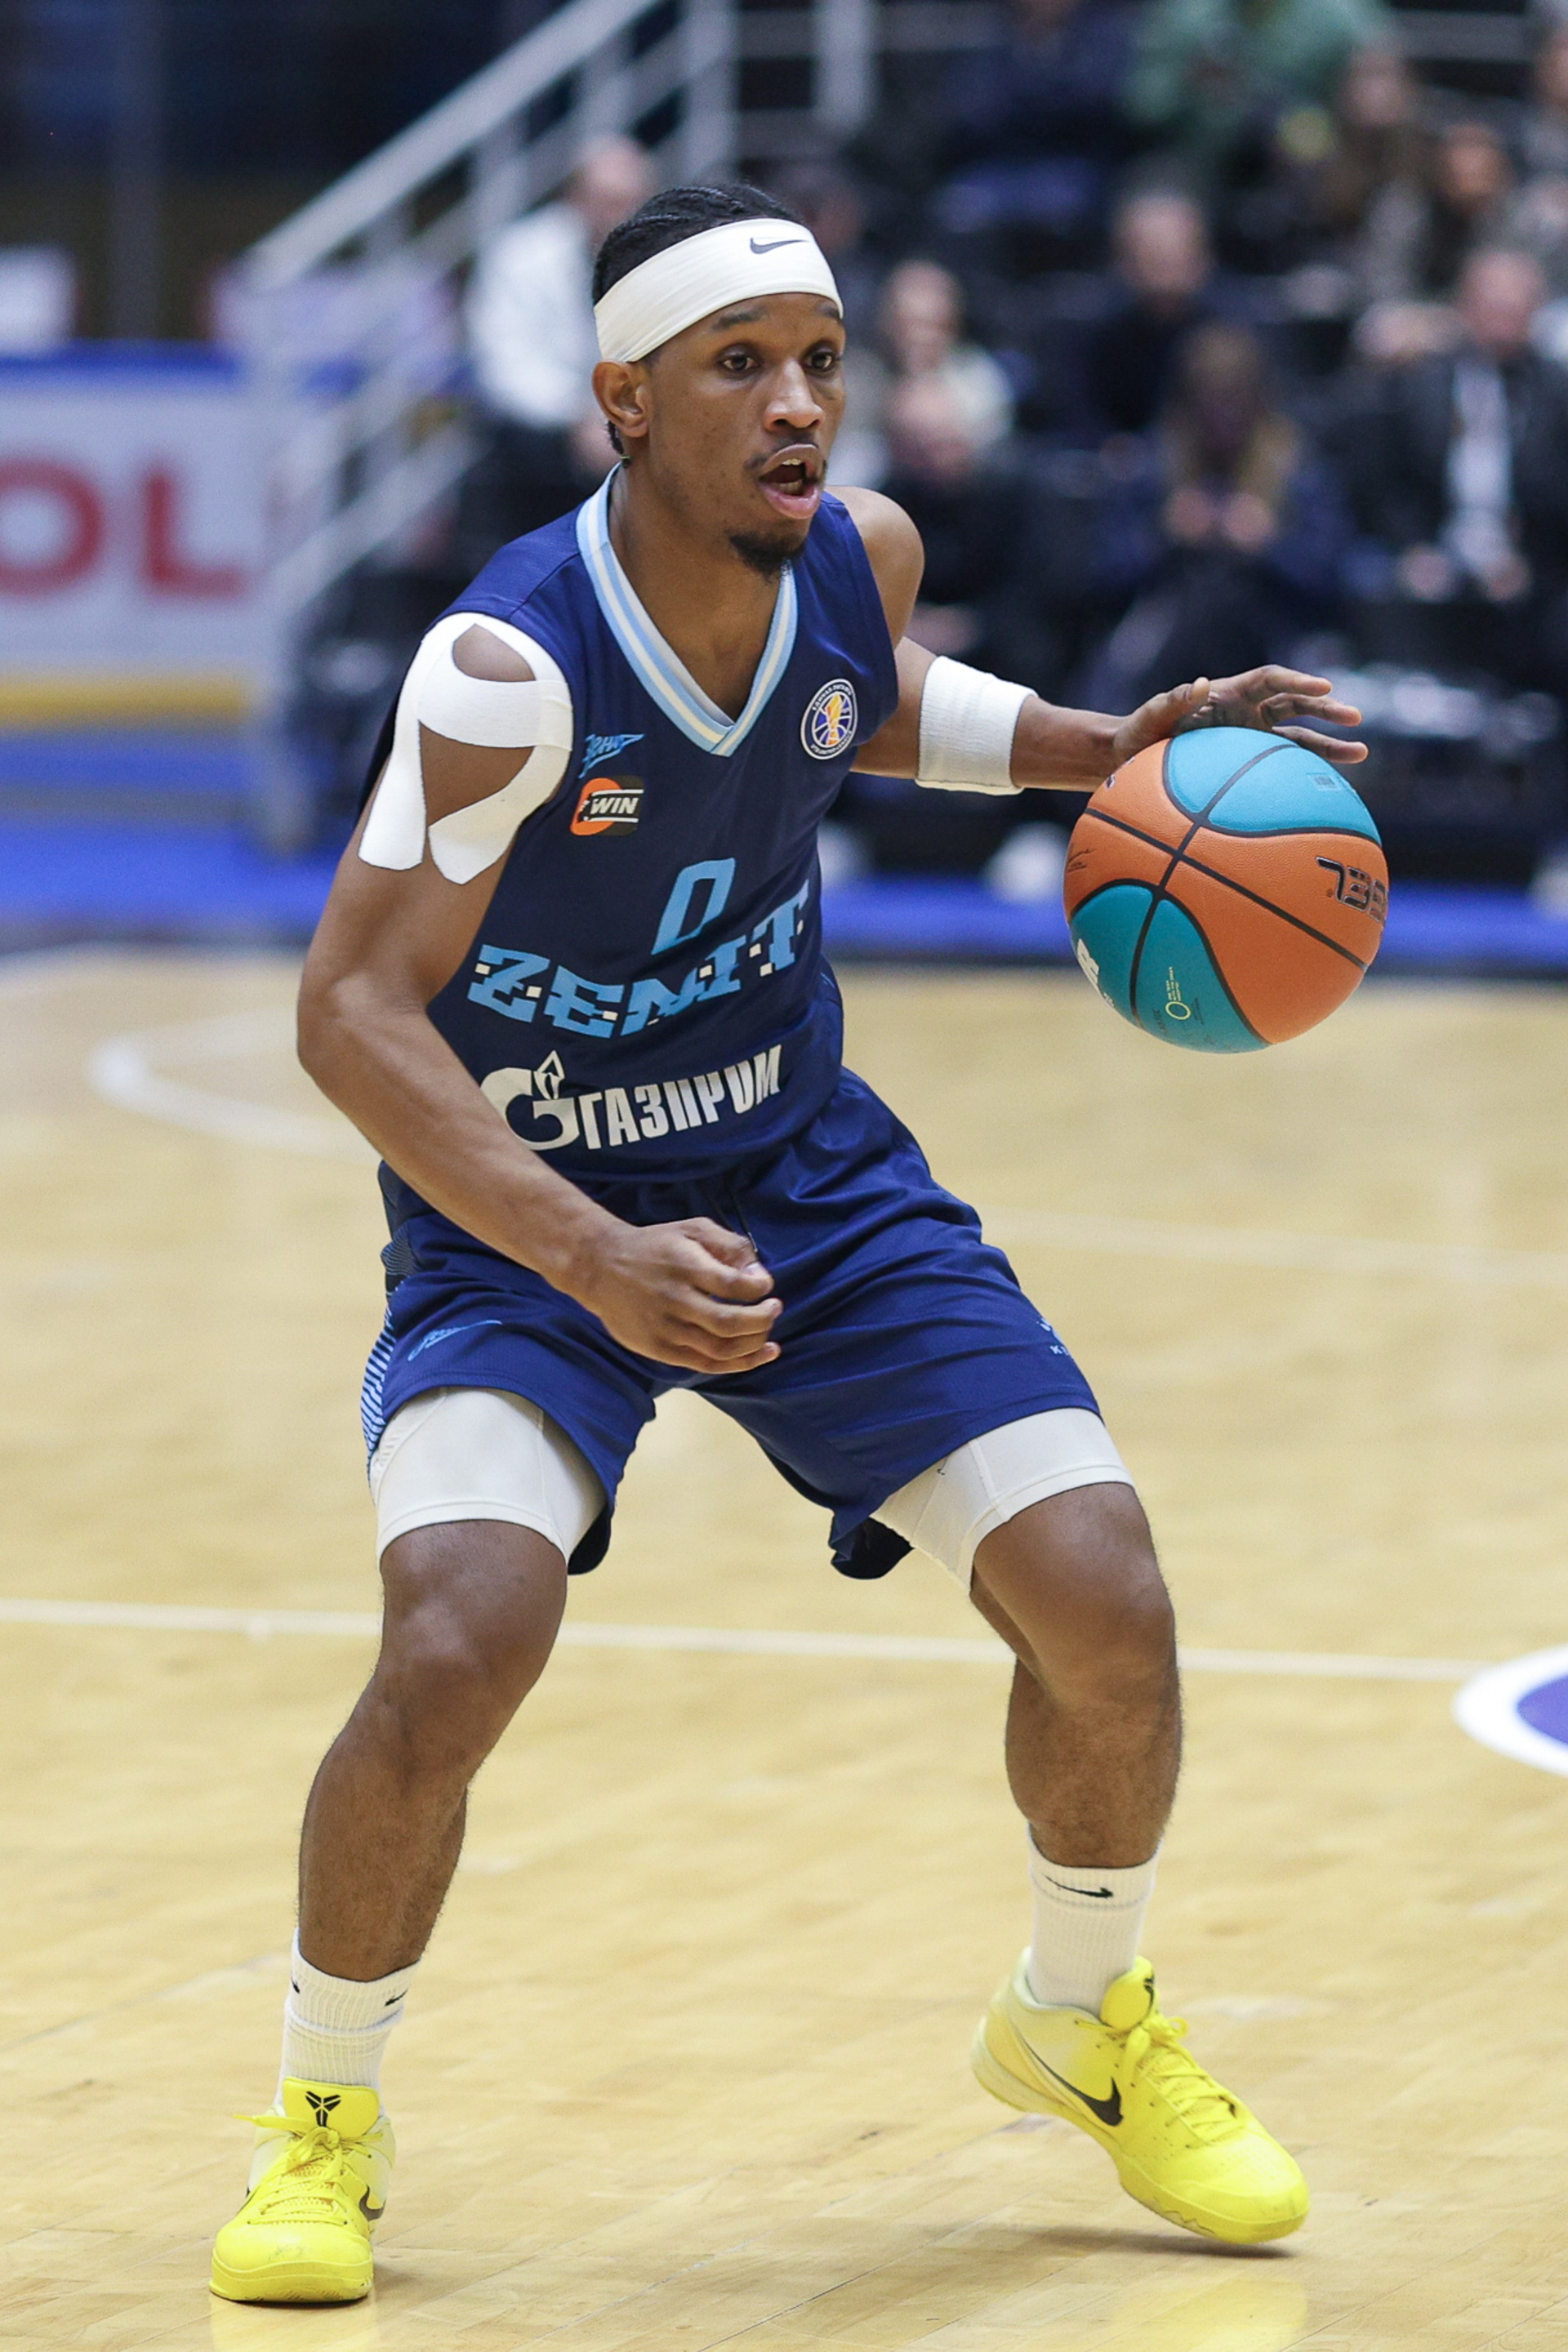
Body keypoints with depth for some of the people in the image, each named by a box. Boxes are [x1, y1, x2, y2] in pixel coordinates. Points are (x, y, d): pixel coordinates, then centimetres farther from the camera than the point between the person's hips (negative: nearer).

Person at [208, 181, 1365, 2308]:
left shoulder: (857, 555, -11)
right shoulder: (512, 664, -28)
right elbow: (355, 1011, -28)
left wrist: (1097, 749, -1)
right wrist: (593, 1261, -38)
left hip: (807, 1175, 5)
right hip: (520, 1210, -5)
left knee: (1105, 1602, -7)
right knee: (458, 1647, -27)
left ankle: (1087, 2022, 23)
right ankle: (324, 2114, -1)